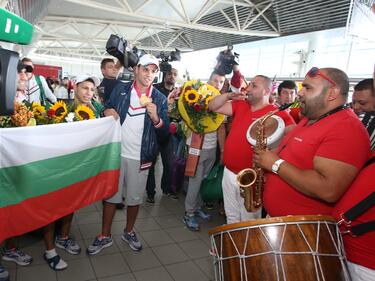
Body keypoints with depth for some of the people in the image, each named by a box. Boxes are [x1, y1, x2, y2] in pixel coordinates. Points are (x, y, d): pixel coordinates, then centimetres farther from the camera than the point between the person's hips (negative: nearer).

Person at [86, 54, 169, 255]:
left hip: (140, 157, 0)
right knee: (111, 194, 11)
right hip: (116, 152, 1)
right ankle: (105, 236, 29)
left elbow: (165, 132, -4)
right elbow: (107, 109, 12)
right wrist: (107, 112, -11)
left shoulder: (160, 99, -1)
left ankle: (129, 232, 37)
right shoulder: (120, 90, 2)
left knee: (135, 197, 13)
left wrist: (156, 118, -24)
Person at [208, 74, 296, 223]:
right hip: (229, 172, 6)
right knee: (231, 218, 21)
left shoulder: (277, 113, -11)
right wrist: (229, 95, -5)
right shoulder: (240, 105, 7)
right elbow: (213, 107, 9)